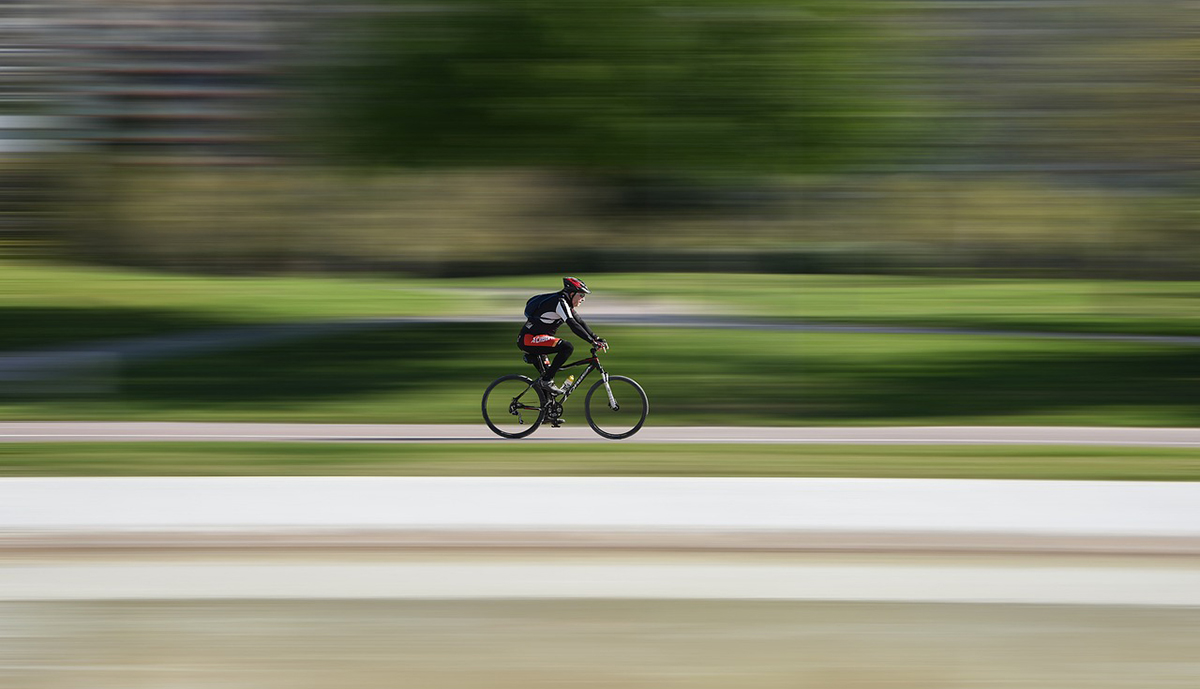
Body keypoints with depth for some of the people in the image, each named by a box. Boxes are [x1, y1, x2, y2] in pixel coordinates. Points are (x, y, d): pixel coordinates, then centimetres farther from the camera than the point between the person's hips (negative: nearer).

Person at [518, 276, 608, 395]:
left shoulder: (566, 304, 14)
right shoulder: (559, 302, -17)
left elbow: (580, 323, 16)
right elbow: (573, 326, -26)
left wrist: (597, 339, 6)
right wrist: (593, 342, -29)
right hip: (529, 339, -11)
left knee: (546, 372, 24)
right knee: (567, 347, -22)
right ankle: (546, 381, -19)